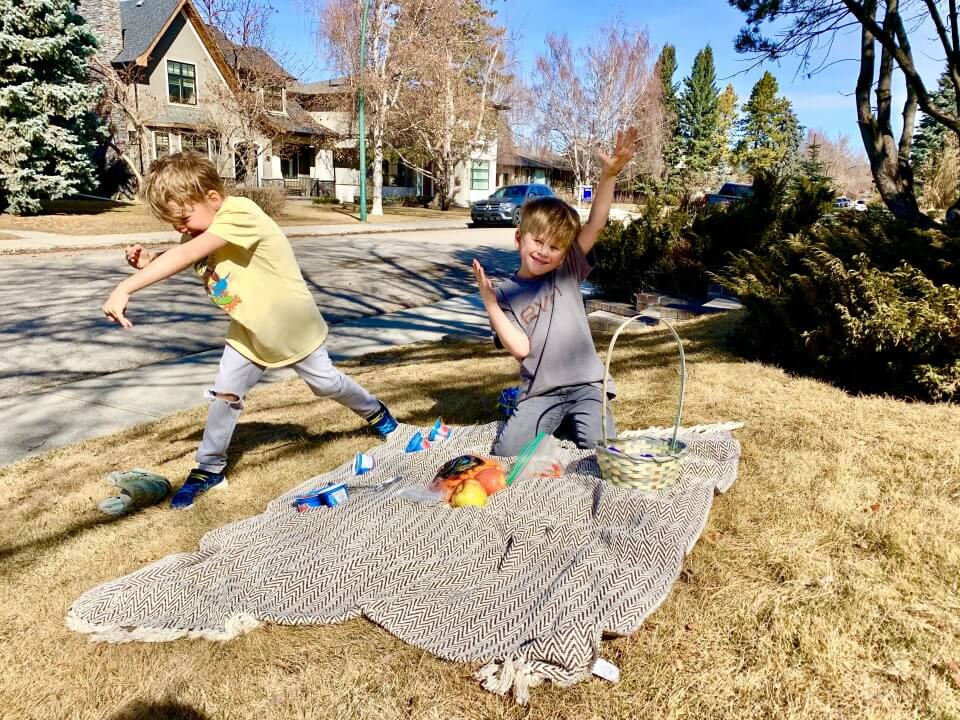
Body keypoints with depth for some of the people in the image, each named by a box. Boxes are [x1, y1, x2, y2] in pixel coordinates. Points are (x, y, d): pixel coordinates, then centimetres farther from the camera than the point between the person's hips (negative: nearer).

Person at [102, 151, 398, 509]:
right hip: (247, 331, 6)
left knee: (326, 383, 10)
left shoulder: (239, 212, -33)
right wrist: (148, 260, -25)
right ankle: (209, 467, 17)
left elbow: (186, 257, -41)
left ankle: (376, 413, 37)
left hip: (291, 324, -6)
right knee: (225, 393, 1)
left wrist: (126, 287, -45)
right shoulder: (200, 229, -6)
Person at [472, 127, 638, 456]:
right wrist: (488, 301, -15)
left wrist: (609, 175, -19)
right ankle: (552, 424, 12)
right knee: (507, 450, -19)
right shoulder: (506, 295, 3)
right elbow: (521, 347, -10)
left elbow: (595, 225, -6)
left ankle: (569, 423, 14)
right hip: (541, 392, 0)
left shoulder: (567, 271, 6)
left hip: (585, 385, 1)